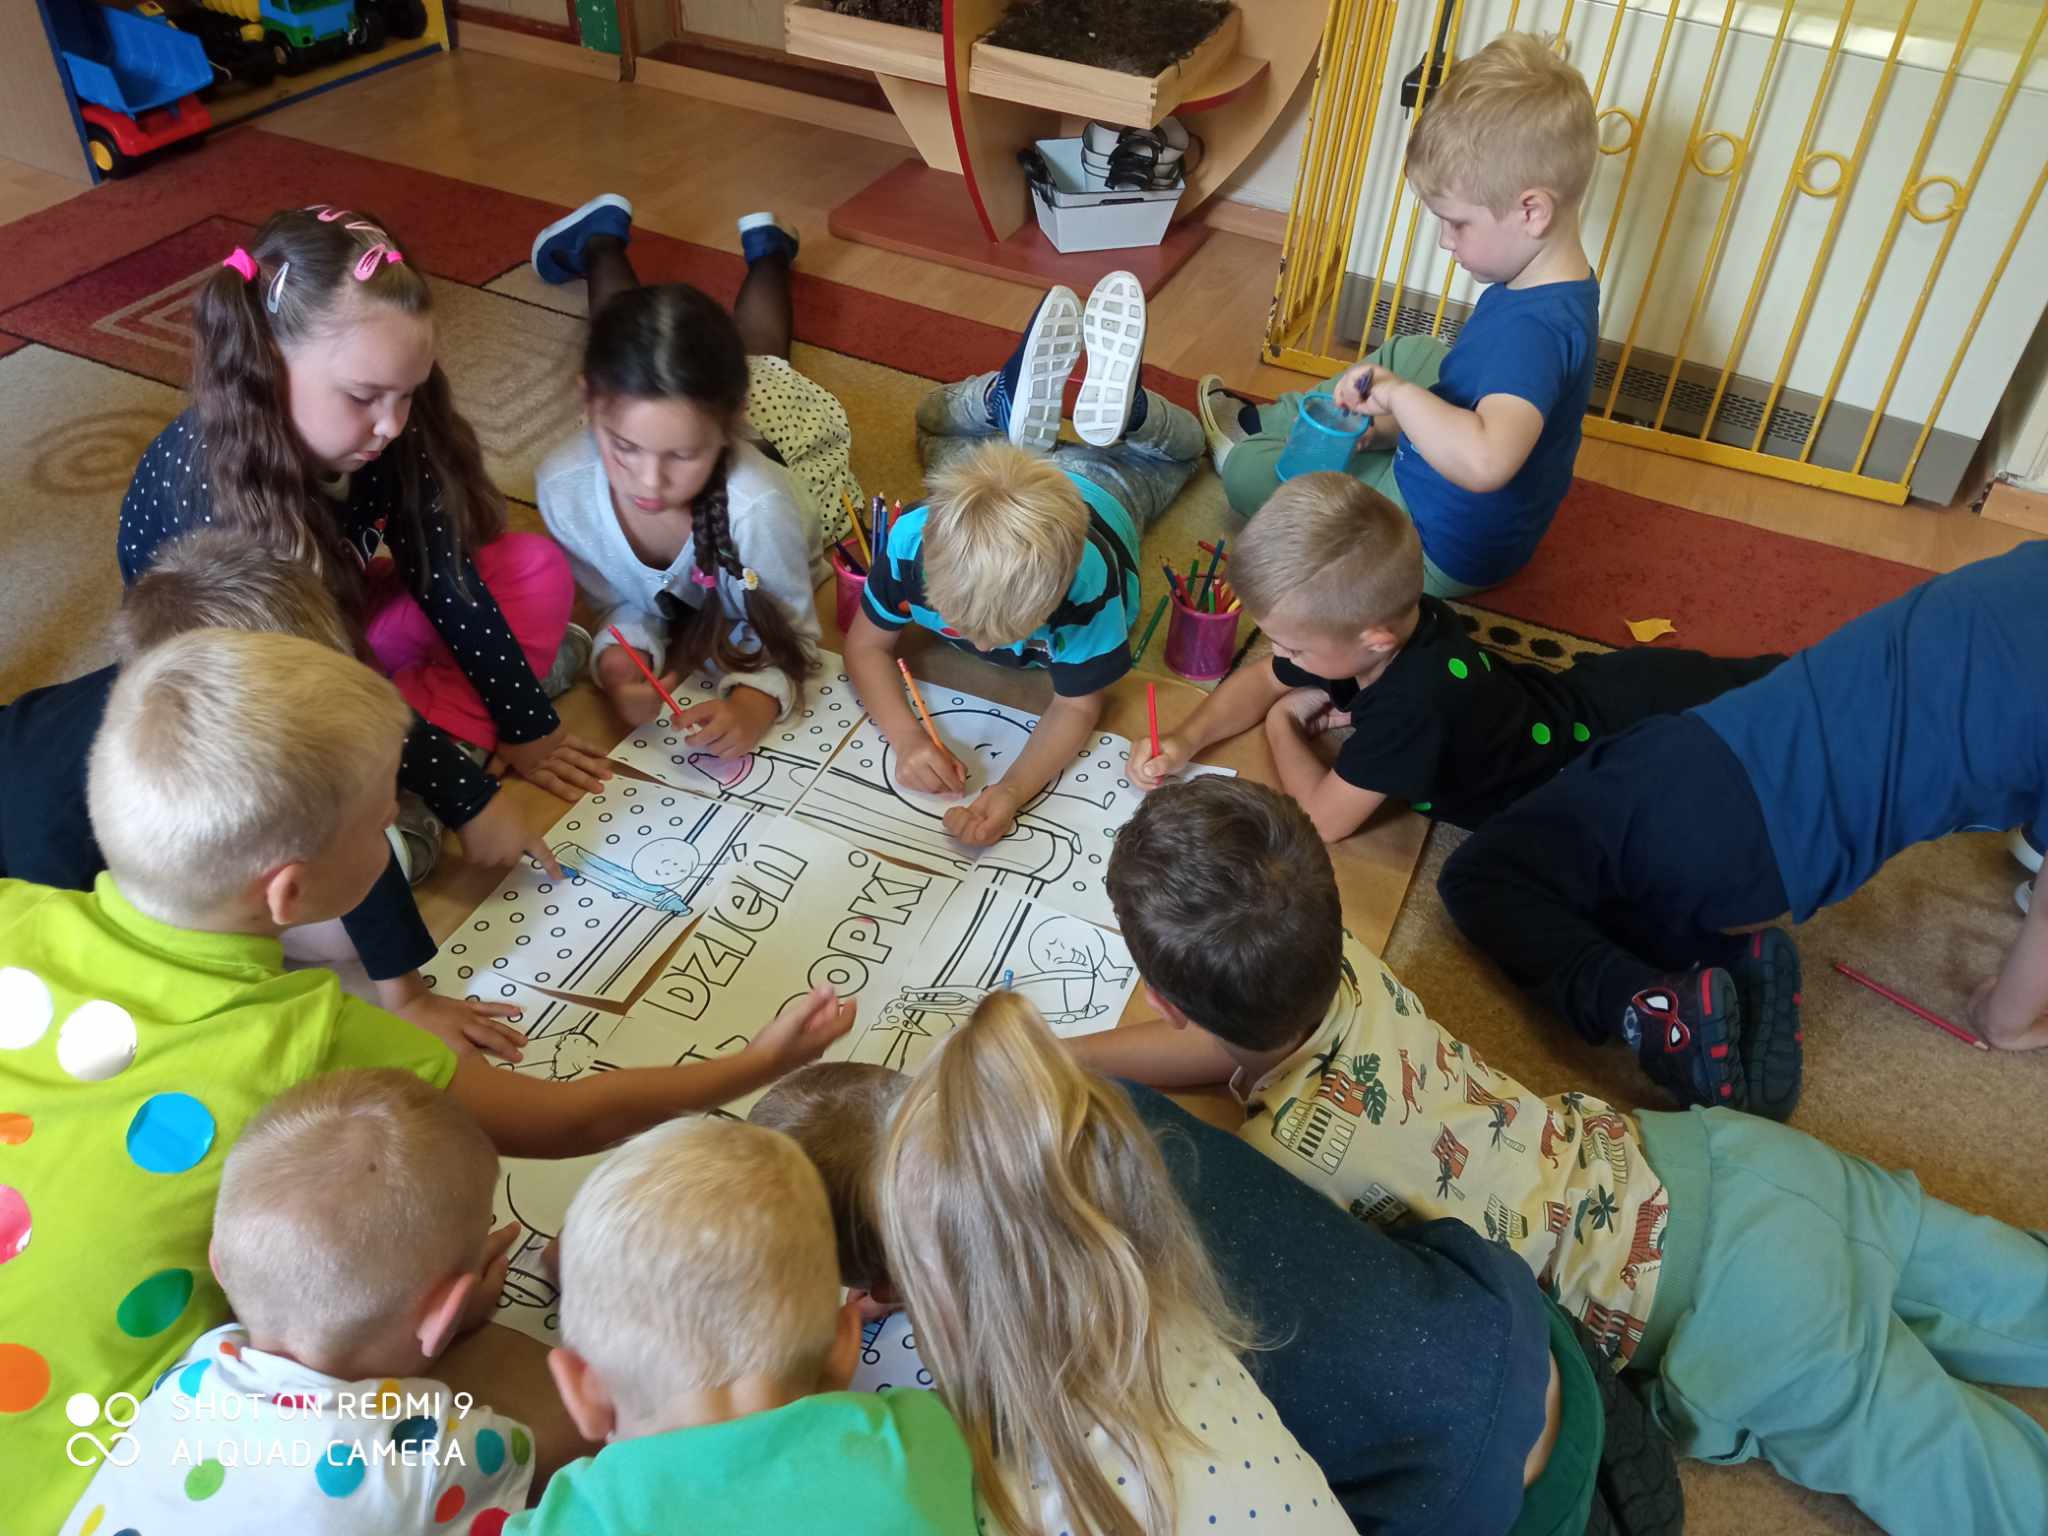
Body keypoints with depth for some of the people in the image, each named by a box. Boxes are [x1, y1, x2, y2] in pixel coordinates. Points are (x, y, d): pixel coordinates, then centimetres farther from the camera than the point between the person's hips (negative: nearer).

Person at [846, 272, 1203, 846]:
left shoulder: (1087, 583, -53)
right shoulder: (912, 540, -47)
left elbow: (1077, 707, -40)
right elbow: (867, 645, -29)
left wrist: (1011, 792, -60)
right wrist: (906, 739, -49)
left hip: (1103, 487, -1)